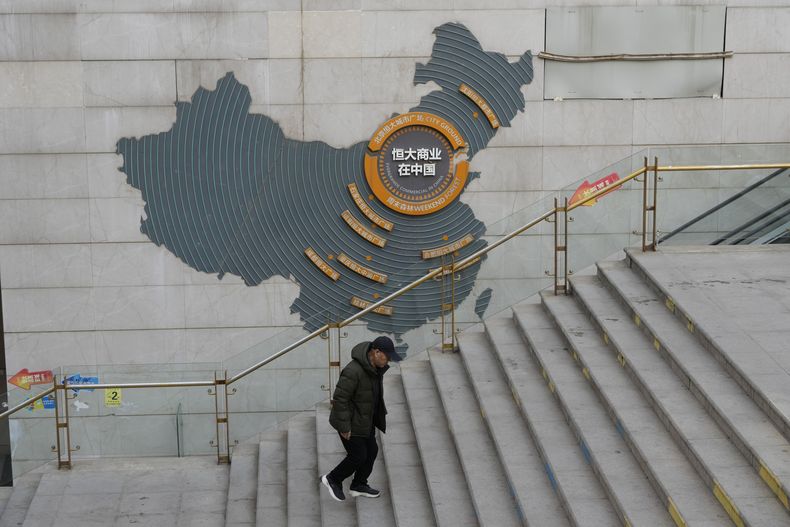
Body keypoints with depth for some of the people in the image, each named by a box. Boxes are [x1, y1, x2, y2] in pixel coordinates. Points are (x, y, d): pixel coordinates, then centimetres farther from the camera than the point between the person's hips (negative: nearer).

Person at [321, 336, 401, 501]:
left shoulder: (376, 365, -5)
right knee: (358, 456, 0)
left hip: (364, 417, 9)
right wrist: (344, 427, -23)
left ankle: (359, 485, 32)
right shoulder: (354, 371, -34)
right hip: (350, 420, -9)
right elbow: (340, 398, -29)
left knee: (371, 451, 15)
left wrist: (380, 413, 17)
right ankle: (332, 479, 22)